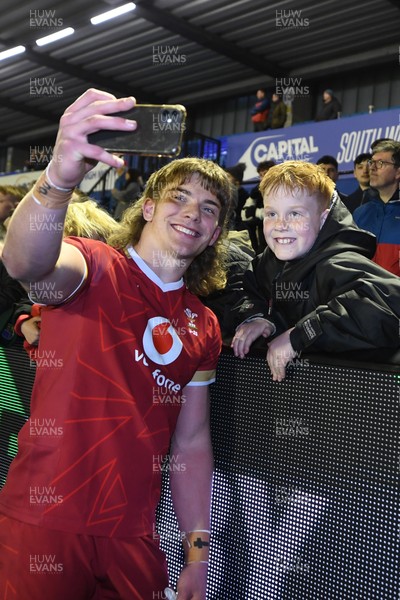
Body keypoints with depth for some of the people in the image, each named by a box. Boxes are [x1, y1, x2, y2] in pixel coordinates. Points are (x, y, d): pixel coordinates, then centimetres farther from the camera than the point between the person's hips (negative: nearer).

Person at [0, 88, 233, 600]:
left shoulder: (204, 327, 7)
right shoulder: (94, 267, -7)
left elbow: (191, 444, 9)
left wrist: (198, 553, 7)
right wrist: (60, 177, -50)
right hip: (42, 526, -4)